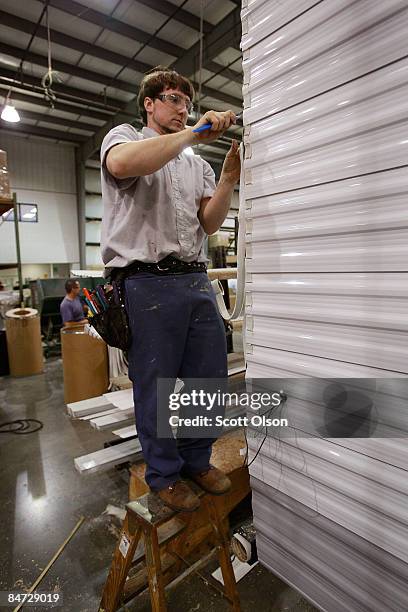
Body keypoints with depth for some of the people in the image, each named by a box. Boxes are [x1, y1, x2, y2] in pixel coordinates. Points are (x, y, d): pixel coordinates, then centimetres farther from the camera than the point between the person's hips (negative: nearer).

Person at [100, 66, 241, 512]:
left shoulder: (198, 164, 23)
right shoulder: (123, 136, 10)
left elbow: (210, 224, 11)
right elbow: (123, 163, -17)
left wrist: (228, 180, -2)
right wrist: (193, 135, -13)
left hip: (196, 281, 6)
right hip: (148, 283, -5)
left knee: (211, 378, 9)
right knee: (156, 387, 3)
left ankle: (196, 459, 32)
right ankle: (164, 473, 26)